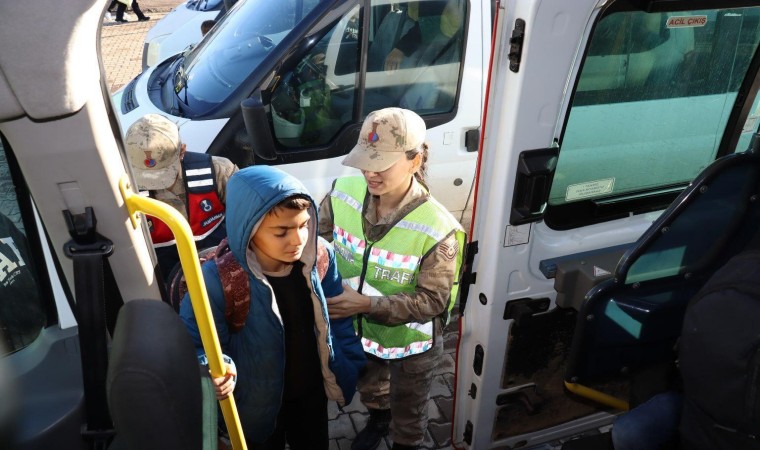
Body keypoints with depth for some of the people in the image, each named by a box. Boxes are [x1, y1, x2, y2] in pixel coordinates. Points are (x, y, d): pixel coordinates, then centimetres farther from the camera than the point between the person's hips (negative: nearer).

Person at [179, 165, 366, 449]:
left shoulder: (320, 257, -19)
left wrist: (350, 365, 0)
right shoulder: (219, 279, -32)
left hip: (311, 390, 3)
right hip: (257, 403, -3)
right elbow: (191, 343, -21)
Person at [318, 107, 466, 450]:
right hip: (359, 331, 5)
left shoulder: (437, 229, -34)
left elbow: (433, 300, -27)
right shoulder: (344, 192, -21)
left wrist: (367, 303, -36)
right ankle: (378, 419, 70)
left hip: (411, 343, -4)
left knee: (408, 412, 26)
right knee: (369, 388, 36)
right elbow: (316, 234, -3)